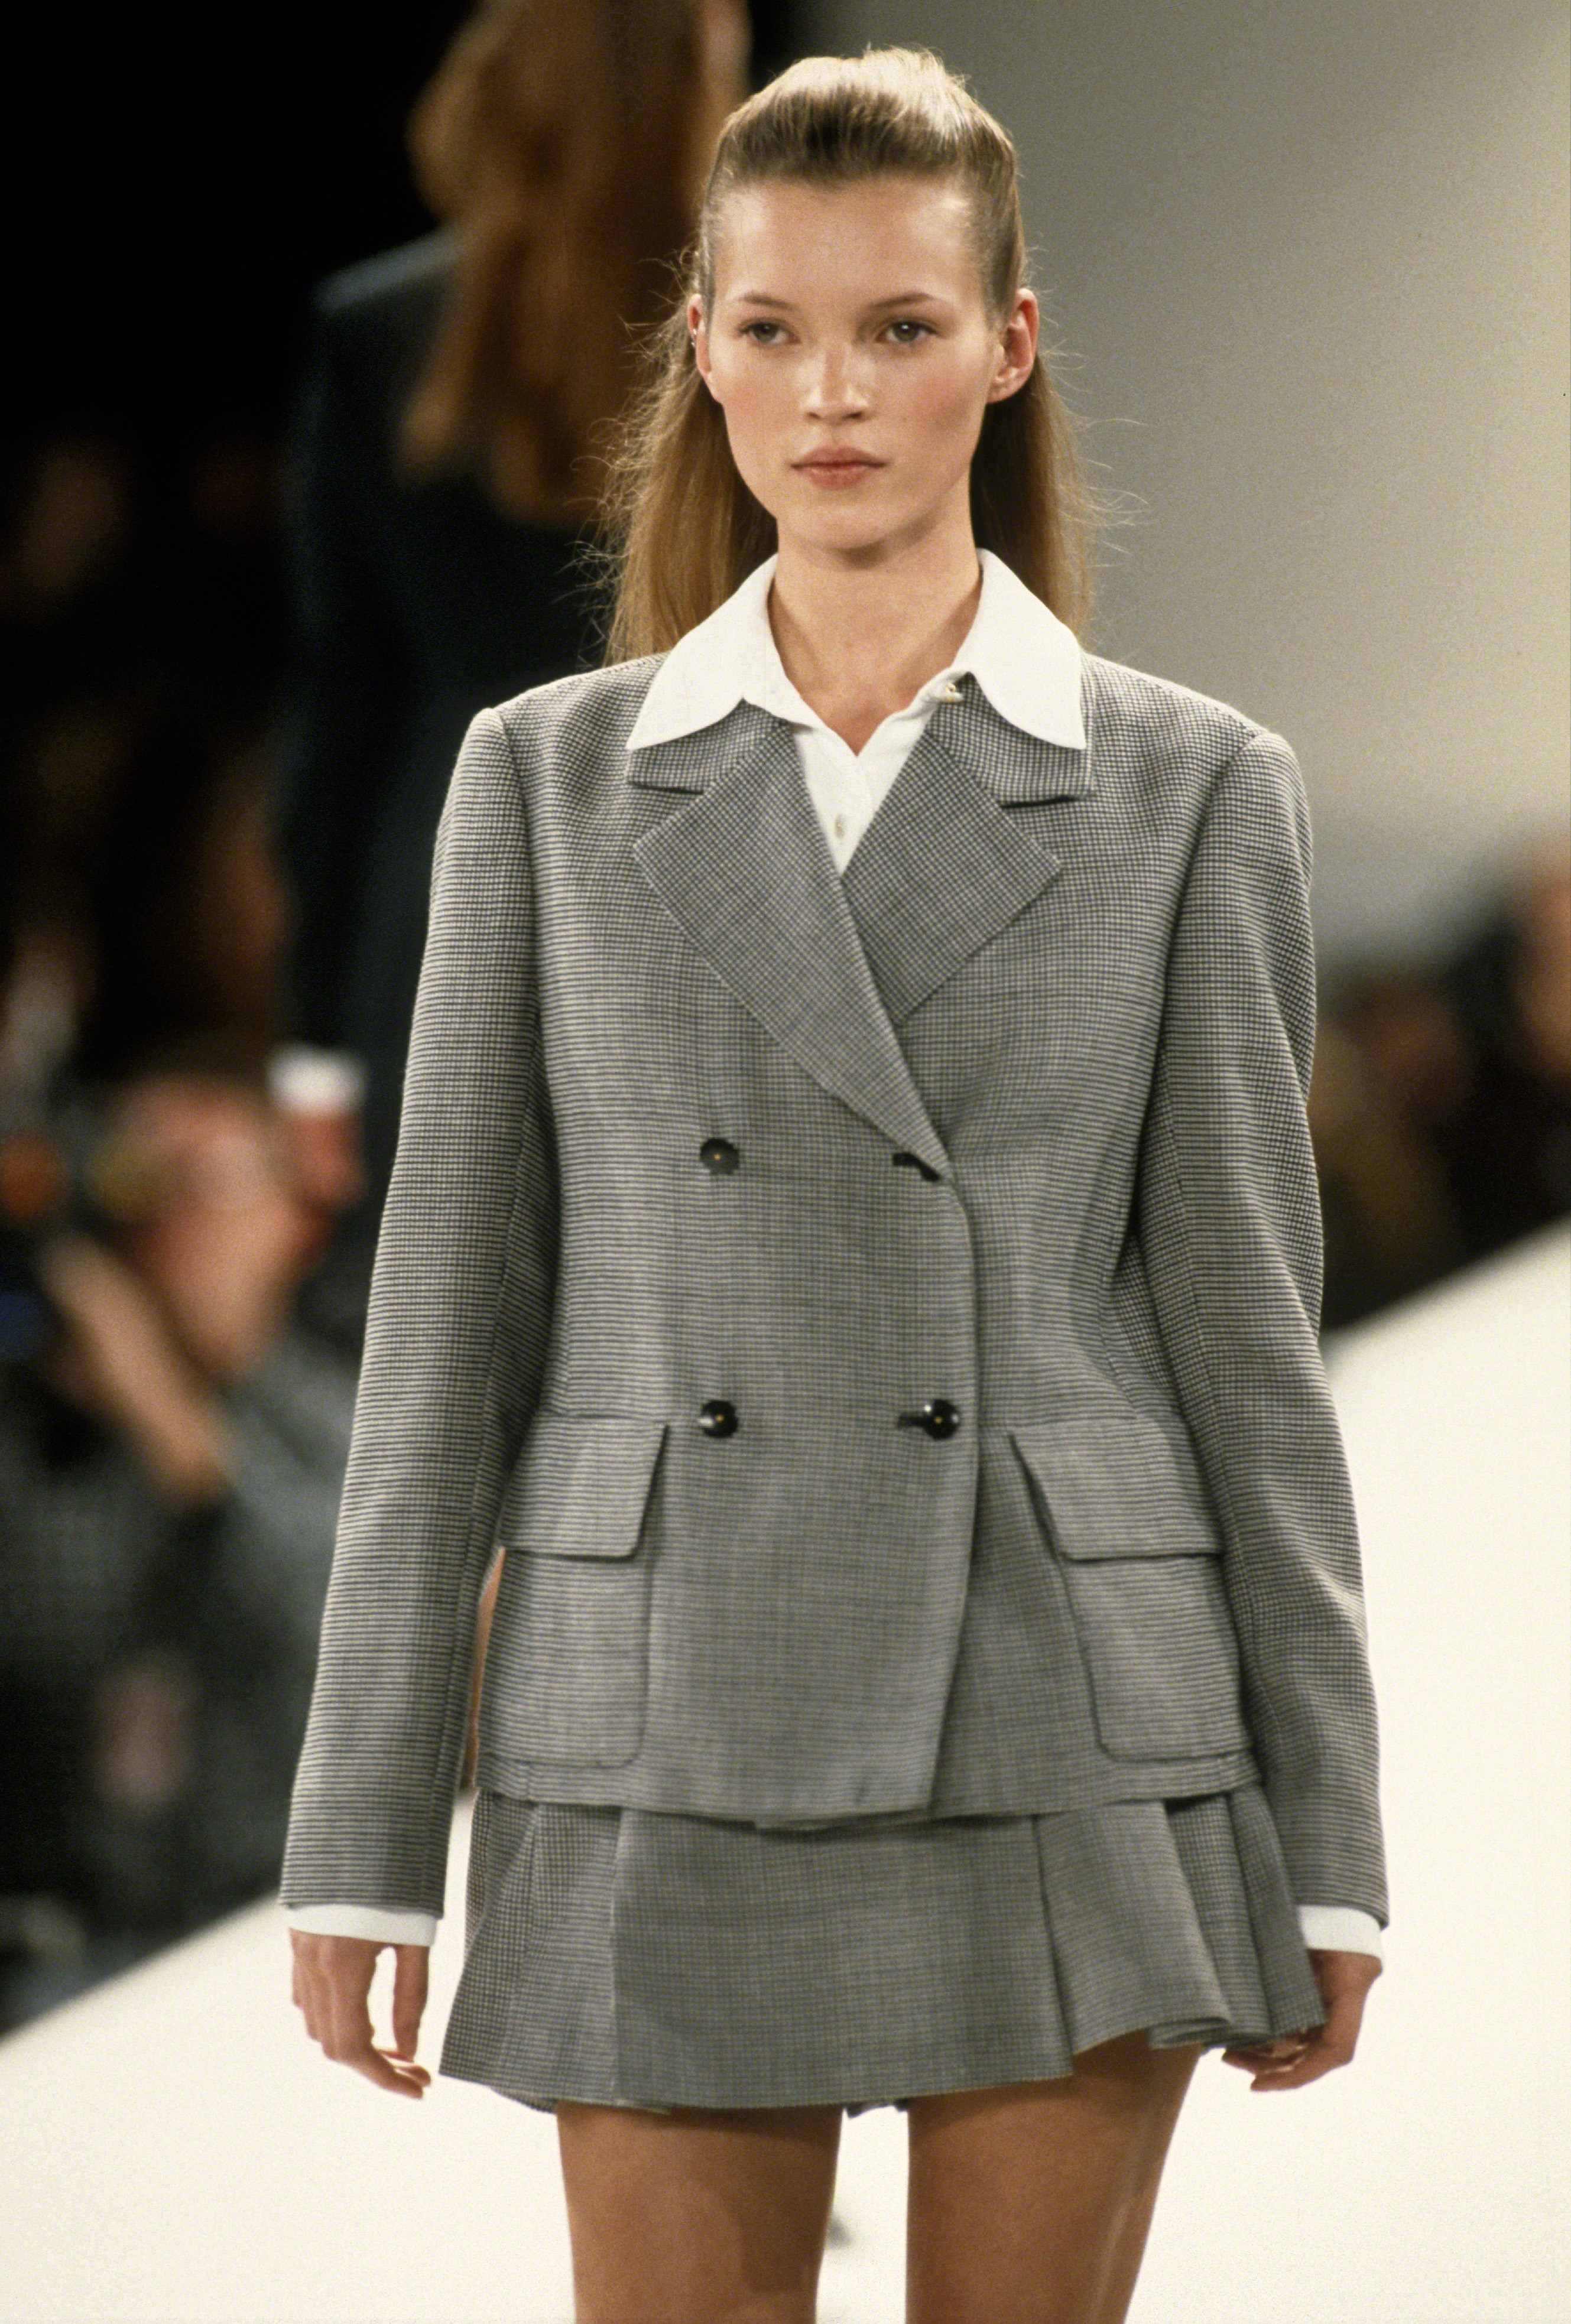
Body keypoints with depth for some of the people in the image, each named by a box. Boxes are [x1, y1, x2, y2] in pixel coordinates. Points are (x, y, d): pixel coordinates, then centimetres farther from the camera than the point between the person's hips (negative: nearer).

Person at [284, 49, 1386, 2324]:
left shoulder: (1190, 790, 3)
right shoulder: (550, 780, 6)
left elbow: (1242, 1319, 3)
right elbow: (449, 1325, 5)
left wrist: (1325, 1847, 1)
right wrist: (362, 1845, 2)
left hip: (1069, 1757, -1)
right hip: (672, 1765, 1)